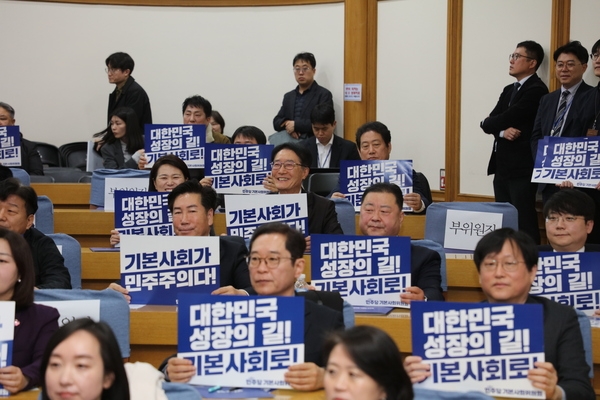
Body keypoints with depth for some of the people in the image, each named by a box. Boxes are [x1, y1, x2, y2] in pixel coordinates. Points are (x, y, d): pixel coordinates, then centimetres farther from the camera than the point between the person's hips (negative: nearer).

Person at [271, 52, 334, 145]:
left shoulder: (324, 95, 2)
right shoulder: (288, 96, 20)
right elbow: (277, 122, 16)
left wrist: (295, 125, -11)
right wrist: (286, 124, -6)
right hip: (289, 139, 5)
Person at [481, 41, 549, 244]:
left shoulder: (536, 90, -10)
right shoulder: (509, 90, 19)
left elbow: (507, 118, -17)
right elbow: (490, 123, 9)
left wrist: (489, 123, 3)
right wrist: (502, 131, -11)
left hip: (522, 167, -9)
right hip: (502, 166, 9)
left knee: (524, 222, -8)